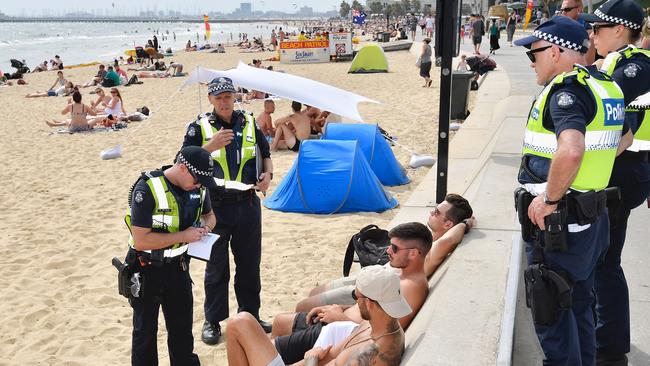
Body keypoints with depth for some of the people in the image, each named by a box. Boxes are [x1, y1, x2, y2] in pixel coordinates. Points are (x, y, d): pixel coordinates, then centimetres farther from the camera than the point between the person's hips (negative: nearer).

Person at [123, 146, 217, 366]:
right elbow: (140, 240, -27)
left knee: (183, 327, 16)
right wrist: (184, 236, -27)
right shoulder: (148, 188, -24)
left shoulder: (198, 186, -5)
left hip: (178, 266, 5)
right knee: (145, 330, 10)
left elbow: (209, 215, 15)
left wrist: (205, 227, -8)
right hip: (147, 269, -5)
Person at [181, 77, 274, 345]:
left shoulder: (249, 123, 8)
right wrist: (211, 145, -22)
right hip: (216, 206, -3)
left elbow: (265, 154, 18)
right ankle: (213, 321, 19)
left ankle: (250, 315, 28)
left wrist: (267, 174, -2)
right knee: (216, 266, 6)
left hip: (248, 203, 3)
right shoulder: (199, 127, -2)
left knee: (250, 263, 12)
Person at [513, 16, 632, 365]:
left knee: (551, 312, 4)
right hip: (592, 219, 10)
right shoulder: (606, 86, 9)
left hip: (556, 223, -9)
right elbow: (625, 137, 25)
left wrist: (550, 198, -24)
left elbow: (571, 150, -37)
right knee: (578, 306, 23)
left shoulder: (566, 89, -20)